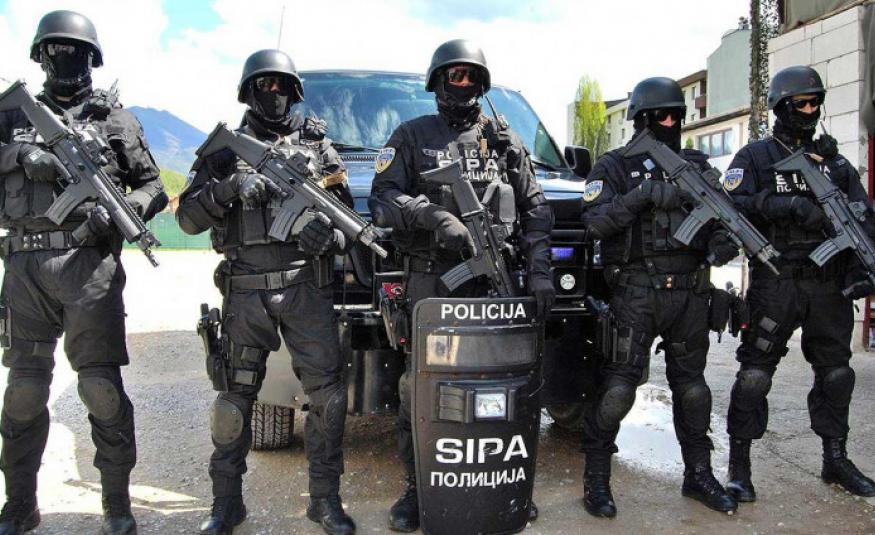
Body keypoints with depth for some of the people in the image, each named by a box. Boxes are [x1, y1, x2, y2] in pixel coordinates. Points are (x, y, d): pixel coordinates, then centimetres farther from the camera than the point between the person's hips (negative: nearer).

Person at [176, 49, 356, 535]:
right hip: (246, 291, 0)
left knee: (327, 394, -3)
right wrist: (226, 188, -13)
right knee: (236, 395, 5)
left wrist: (329, 234, -12)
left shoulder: (317, 143, 12)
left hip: (307, 289, 0)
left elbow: (346, 211, 10)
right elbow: (188, 217, 4)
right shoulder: (228, 148, 10)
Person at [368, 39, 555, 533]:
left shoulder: (505, 140, 15)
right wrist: (433, 215, -16)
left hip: (492, 284, 2)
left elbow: (535, 209, 12)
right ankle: (417, 489, 10)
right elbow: (382, 200, 1)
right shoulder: (412, 136, 10)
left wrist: (541, 271, 0)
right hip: (429, 283, -1)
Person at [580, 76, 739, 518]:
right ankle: (596, 479, 6)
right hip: (636, 294, -5)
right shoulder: (615, 167, 2)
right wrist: (643, 194, -23)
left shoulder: (696, 166, 15)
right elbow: (595, 221, -12)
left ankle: (698, 475, 26)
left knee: (691, 386, 13)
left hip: (690, 295, 5)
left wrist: (723, 240, -5)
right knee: (618, 388, -8)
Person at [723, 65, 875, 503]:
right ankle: (739, 466, 5)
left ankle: (836, 460, 27)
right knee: (754, 373, -4)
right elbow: (733, 204, -12)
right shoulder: (755, 157, 4)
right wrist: (789, 205, -23)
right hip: (775, 285, -5)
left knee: (836, 372, 12)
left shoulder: (834, 159, 16)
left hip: (829, 285, 5)